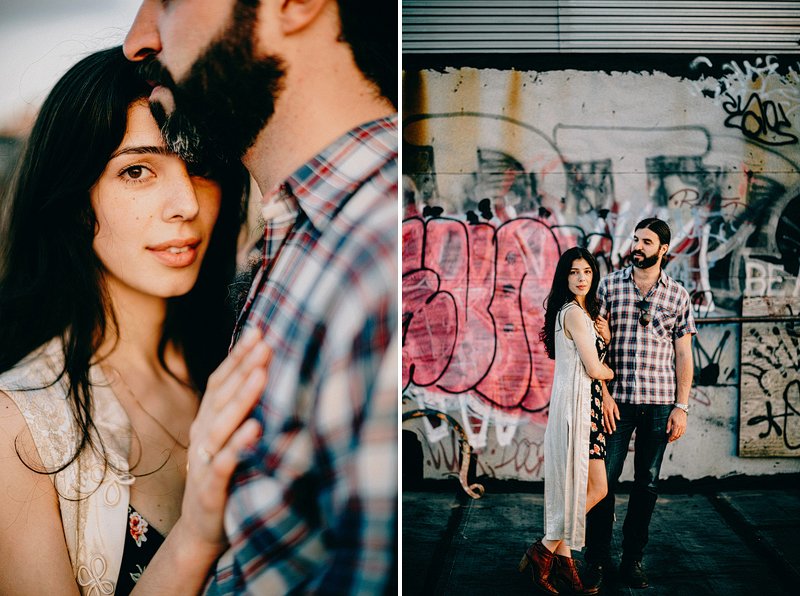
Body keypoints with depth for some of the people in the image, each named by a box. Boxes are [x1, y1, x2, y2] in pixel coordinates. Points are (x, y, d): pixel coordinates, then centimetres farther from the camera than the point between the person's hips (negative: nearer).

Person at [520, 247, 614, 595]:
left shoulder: (584, 312, 18)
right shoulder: (574, 312, -12)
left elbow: (594, 360, 18)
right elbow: (594, 369, -14)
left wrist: (604, 338, 1)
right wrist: (613, 371, 7)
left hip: (585, 402, 10)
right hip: (577, 401, -10)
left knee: (572, 486, 9)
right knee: (595, 487, -5)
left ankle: (561, 561, 14)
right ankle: (545, 552, 3)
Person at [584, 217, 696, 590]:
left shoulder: (678, 295, 7)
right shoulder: (610, 286, 4)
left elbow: (683, 355, 7)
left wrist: (681, 406, 1)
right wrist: (603, 393, -7)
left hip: (659, 402, 1)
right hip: (617, 399, -1)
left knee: (647, 483, 8)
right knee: (604, 478, -1)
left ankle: (632, 558, 21)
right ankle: (597, 559, 13)